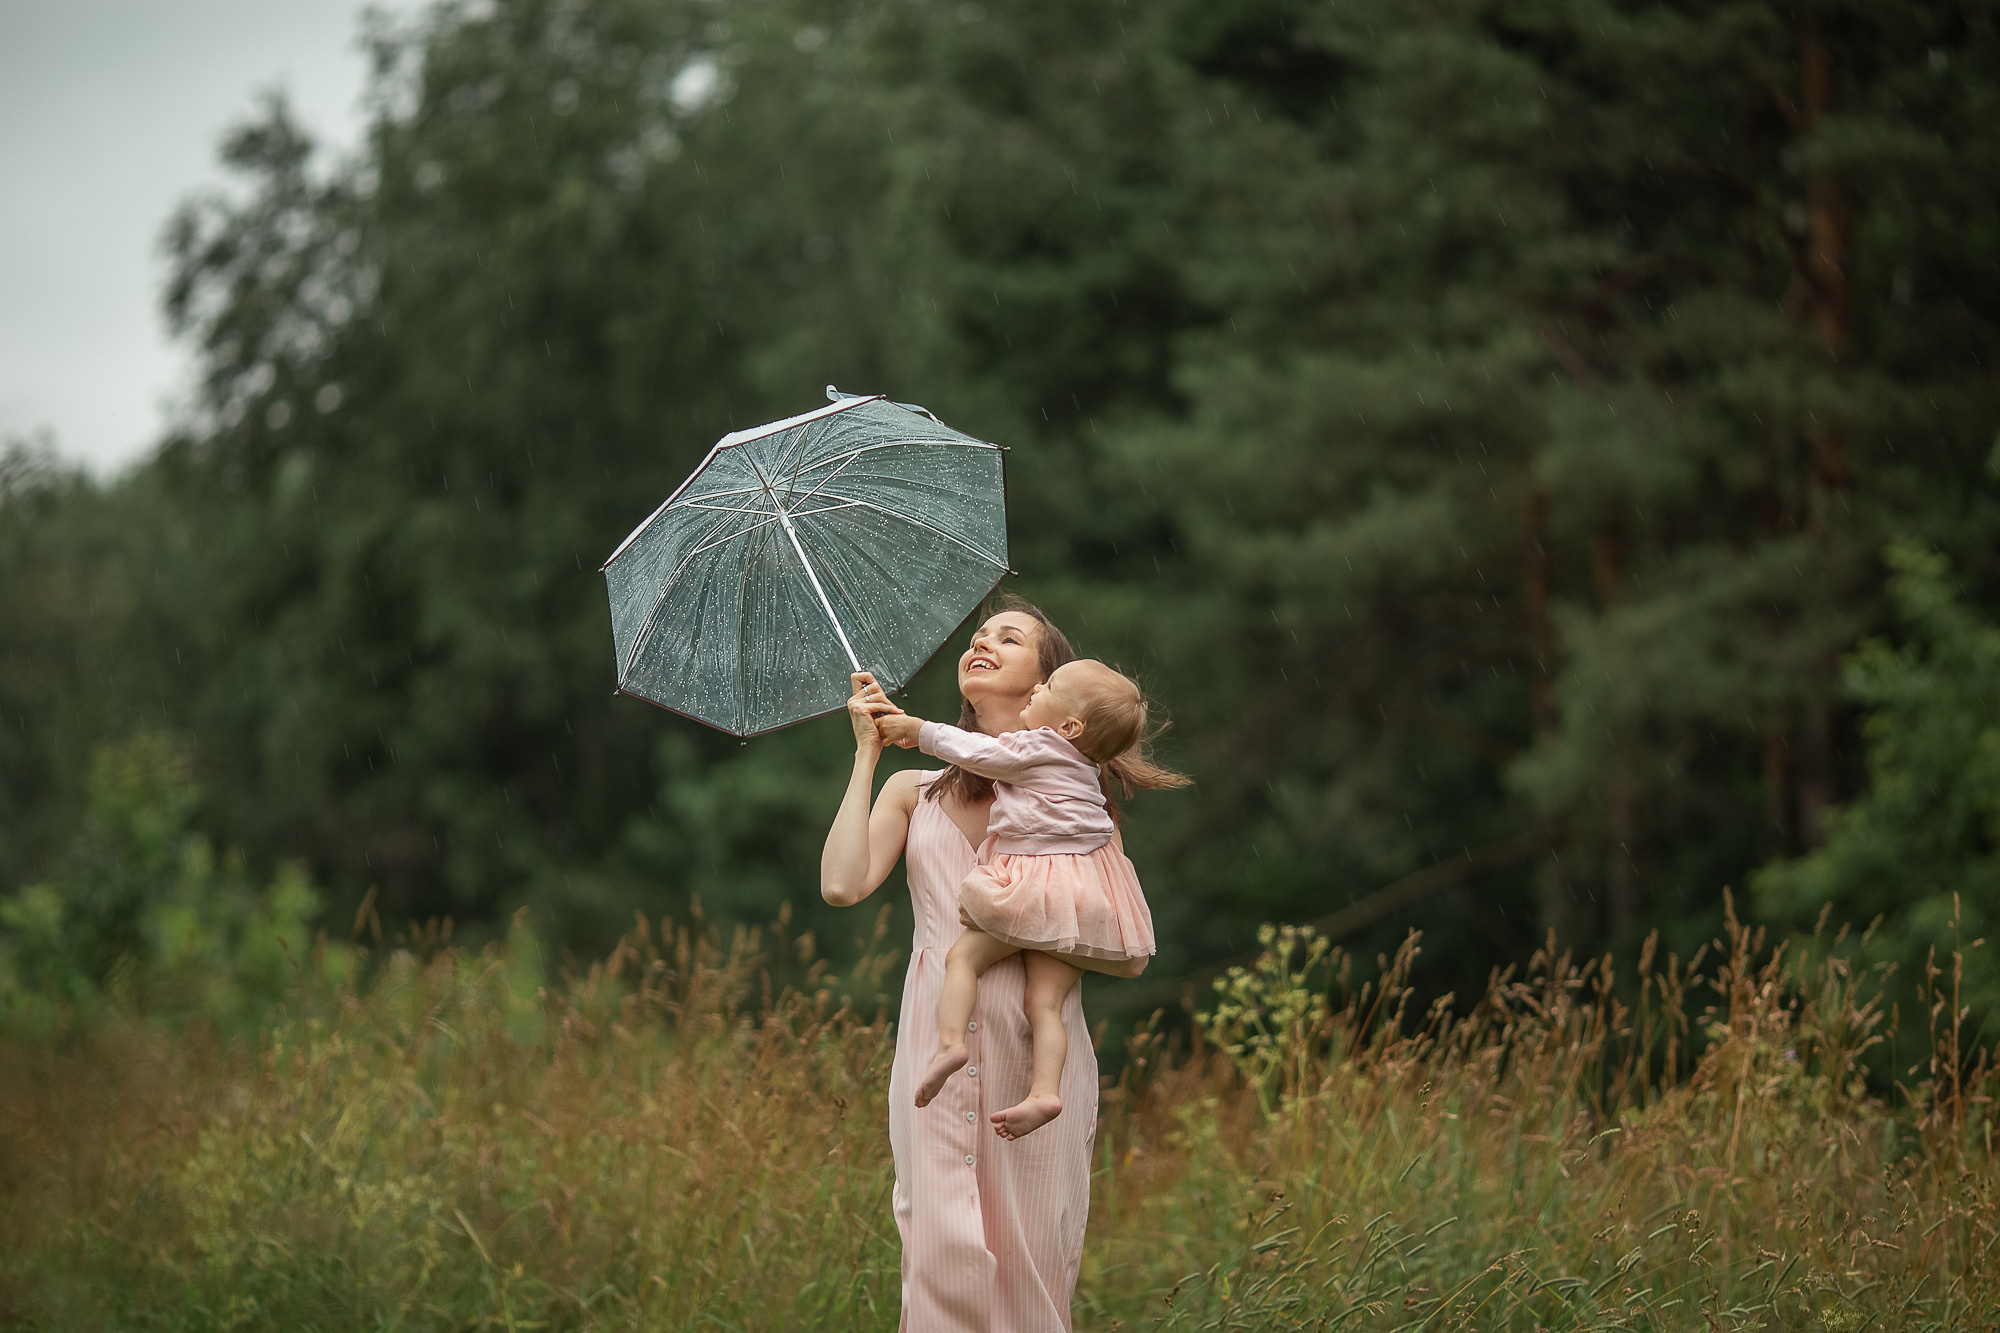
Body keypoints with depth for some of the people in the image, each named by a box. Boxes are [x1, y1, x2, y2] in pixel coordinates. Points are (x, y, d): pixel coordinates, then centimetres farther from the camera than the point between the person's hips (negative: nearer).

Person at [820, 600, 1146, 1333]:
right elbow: (843, 884, -3)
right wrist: (866, 753, 3)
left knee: (1033, 1262, -3)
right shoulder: (915, 793, 16)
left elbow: (1129, 956, 5)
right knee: (942, 1258, -10)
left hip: (1037, 1053, -1)